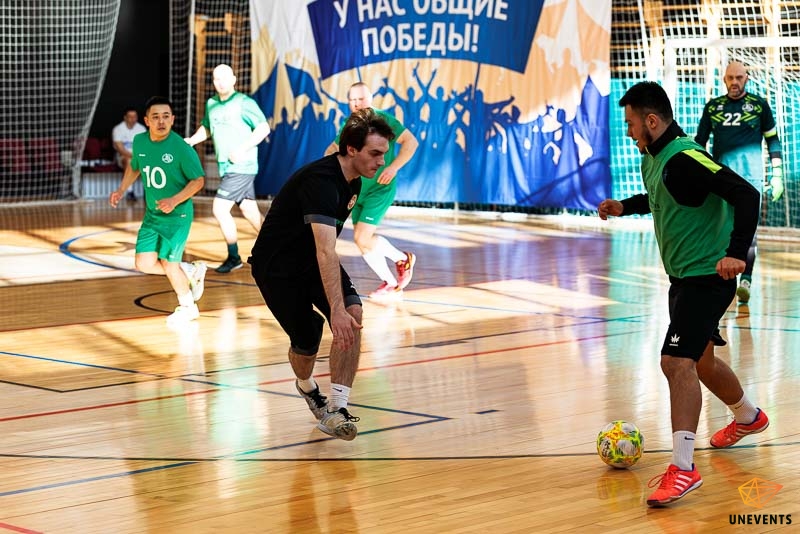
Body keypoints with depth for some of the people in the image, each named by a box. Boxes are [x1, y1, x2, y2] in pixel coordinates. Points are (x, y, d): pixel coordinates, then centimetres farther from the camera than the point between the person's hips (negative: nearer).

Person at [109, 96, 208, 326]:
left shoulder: (181, 148, -20)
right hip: (152, 214, 6)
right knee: (144, 263, -1)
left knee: (168, 263, -6)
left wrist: (174, 200, -25)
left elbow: (198, 180, -14)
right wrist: (121, 190, 9)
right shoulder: (140, 142, -3)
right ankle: (192, 271, 25)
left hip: (177, 215, -6)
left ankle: (187, 307, 22)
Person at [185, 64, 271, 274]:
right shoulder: (211, 104, 11)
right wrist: (191, 141, 6)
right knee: (250, 212, 13)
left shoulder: (244, 103, -10)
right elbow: (206, 128, 25)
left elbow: (263, 128, -12)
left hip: (241, 167, -7)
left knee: (220, 208, -12)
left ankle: (233, 257, 1)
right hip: (227, 168, 7)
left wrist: (243, 148, -20)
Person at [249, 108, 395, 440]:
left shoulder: (353, 182, -3)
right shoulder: (321, 181, -31)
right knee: (307, 341, -4)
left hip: (313, 261, 7)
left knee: (353, 314, -18)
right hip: (277, 267, -7)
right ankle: (306, 386, 34)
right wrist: (336, 309, -49)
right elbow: (325, 252, -42)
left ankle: (335, 410, -18)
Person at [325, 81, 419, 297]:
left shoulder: (383, 120, -13)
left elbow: (411, 142, -16)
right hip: (358, 190, 7)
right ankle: (391, 284, 23)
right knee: (362, 240, 9)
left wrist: (393, 167, -24)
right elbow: (334, 148, 21)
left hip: (380, 189, -7)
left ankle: (403, 259, 9)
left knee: (363, 238, -16)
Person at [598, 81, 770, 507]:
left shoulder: (684, 158, -22)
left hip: (707, 276, -10)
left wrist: (737, 252, -37)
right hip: (684, 276, 10)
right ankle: (748, 417, 51)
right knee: (699, 360, 25)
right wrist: (625, 207, 20)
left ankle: (683, 467, -20)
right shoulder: (653, 158, 8)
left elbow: (746, 194, -30)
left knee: (677, 362, -19)